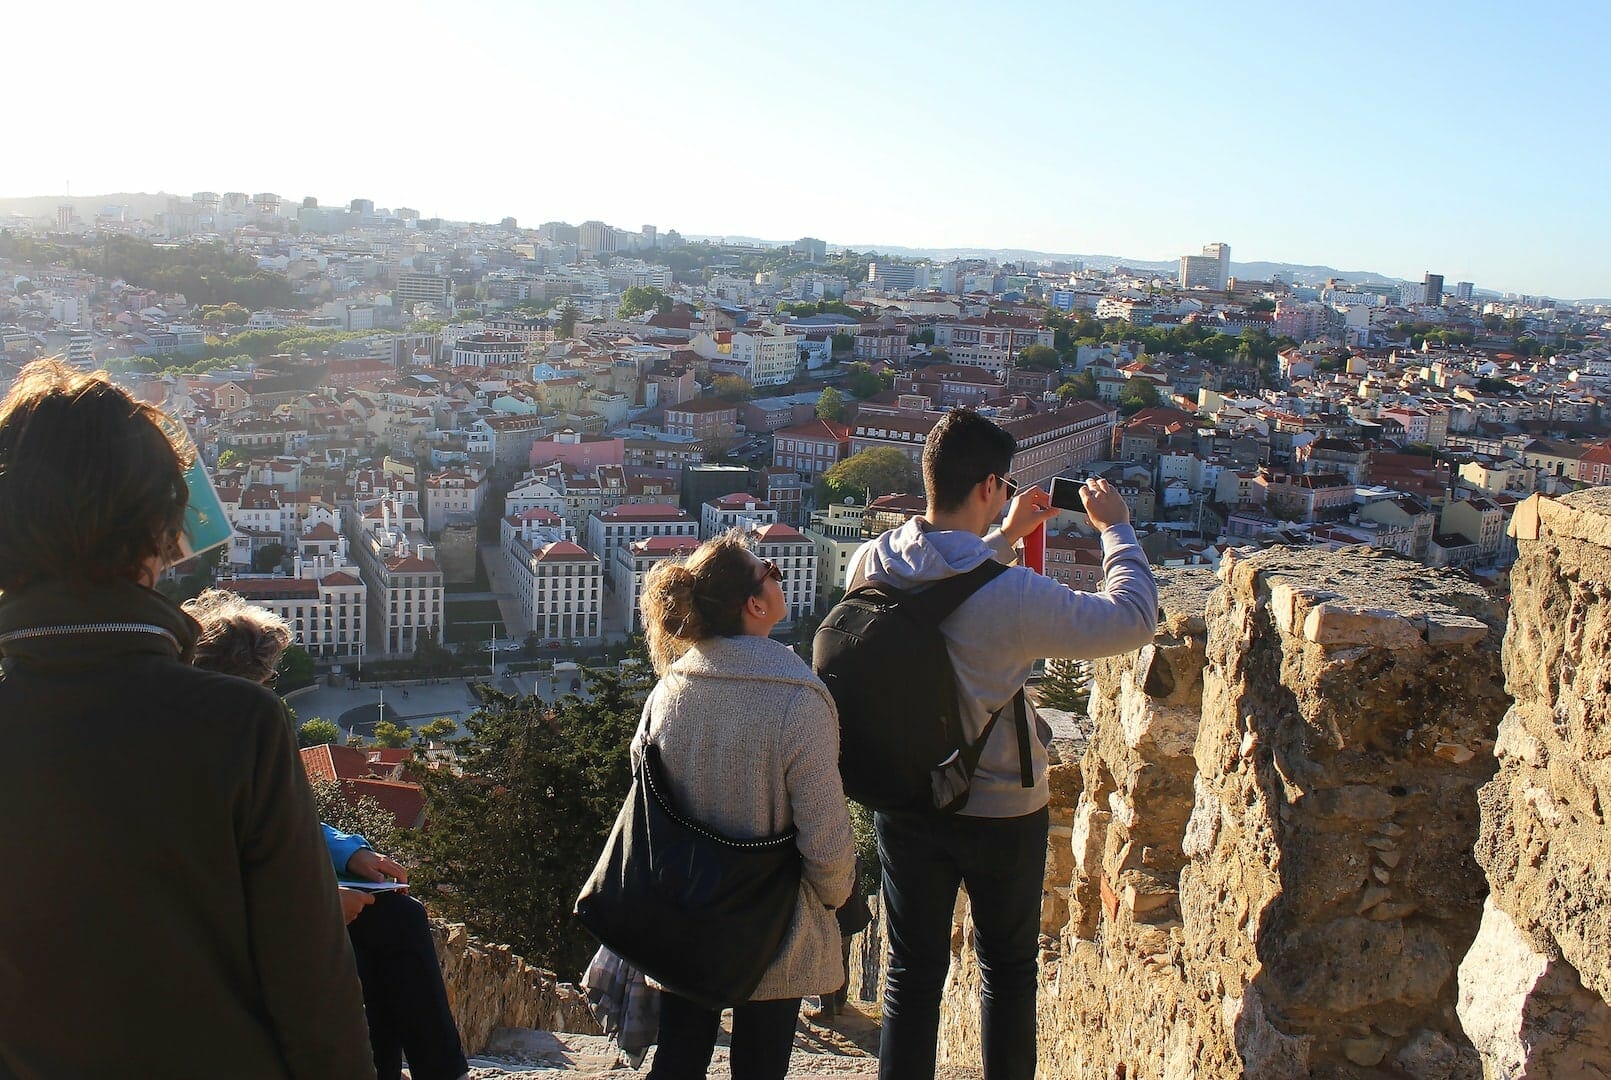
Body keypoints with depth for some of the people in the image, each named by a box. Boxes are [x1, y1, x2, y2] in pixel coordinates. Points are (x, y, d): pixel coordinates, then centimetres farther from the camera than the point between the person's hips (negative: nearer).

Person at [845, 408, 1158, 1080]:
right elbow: (1132, 619, -15)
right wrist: (1116, 527, -1)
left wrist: (1006, 535, 16)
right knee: (1007, 969, 18)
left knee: (913, 969, 16)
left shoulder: (870, 564, -12)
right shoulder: (1012, 596, -28)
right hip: (1001, 812, -4)